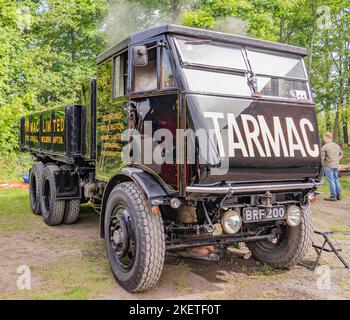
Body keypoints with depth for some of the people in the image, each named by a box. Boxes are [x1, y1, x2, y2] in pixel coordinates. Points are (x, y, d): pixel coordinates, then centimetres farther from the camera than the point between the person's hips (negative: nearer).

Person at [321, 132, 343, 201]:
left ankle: (333, 196, 1)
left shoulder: (324, 147, -14)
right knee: (336, 180, 15)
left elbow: (322, 158, -14)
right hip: (336, 166, 7)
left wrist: (323, 165, 0)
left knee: (331, 181, -2)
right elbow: (341, 154, 22)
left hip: (328, 166, -7)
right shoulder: (337, 146, 9)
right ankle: (339, 195, 19)